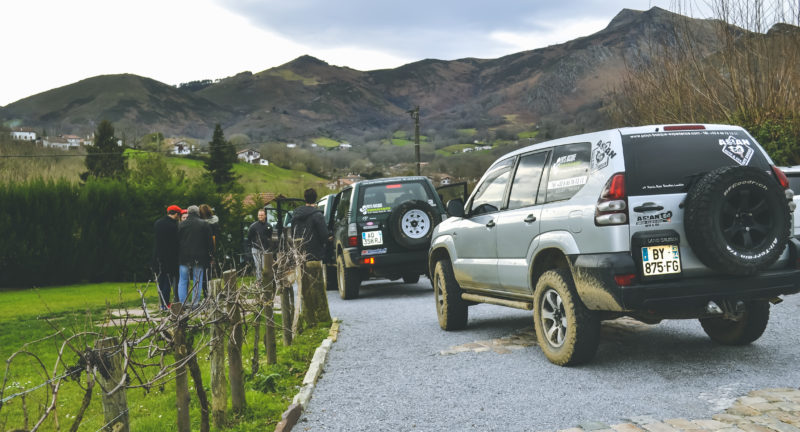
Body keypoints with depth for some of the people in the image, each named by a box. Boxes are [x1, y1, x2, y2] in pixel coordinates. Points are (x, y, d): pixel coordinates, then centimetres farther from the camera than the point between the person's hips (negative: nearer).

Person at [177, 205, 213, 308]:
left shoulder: (181, 225, 2)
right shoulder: (205, 224, 1)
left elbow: (177, 242, 4)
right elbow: (209, 242, 0)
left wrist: (177, 257, 10)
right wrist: (210, 256, 6)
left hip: (184, 258, 1)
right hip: (199, 257, -1)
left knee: (183, 281, 8)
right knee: (197, 281, 5)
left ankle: (182, 303, 4)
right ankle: (195, 303, 2)